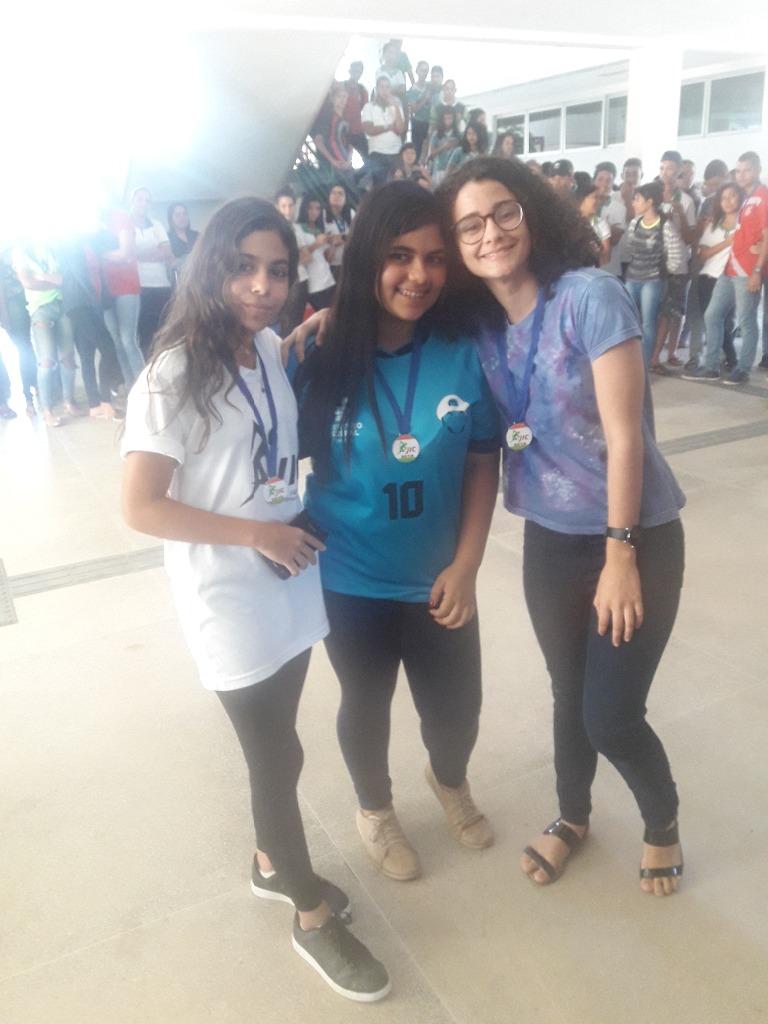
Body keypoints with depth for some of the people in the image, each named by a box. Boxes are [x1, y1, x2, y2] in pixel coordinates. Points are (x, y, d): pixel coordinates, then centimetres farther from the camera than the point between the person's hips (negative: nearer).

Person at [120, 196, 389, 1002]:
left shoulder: (270, 348, 1)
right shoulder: (172, 377, -20)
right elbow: (140, 507, -20)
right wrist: (256, 534, -18)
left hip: (289, 582, 6)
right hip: (229, 601, -6)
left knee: (274, 748, 21)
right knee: (278, 756, 9)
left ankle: (272, 864, 47)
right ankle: (314, 914, 32)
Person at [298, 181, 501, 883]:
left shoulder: (463, 356, -13)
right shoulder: (321, 358, -17)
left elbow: (483, 462, -6)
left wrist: (464, 567, -9)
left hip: (438, 581, 2)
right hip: (352, 582, -1)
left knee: (456, 708, 17)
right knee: (367, 705, 21)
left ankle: (450, 780, 56)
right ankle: (375, 811, 53)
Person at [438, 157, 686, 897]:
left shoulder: (591, 295, -18)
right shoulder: (474, 323, -1)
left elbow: (624, 437, -18)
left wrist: (620, 556, -16)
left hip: (635, 535, -4)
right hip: (549, 539, 5)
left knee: (611, 716, 0)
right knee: (570, 694, 19)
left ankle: (663, 822, 34)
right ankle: (573, 816, 46)